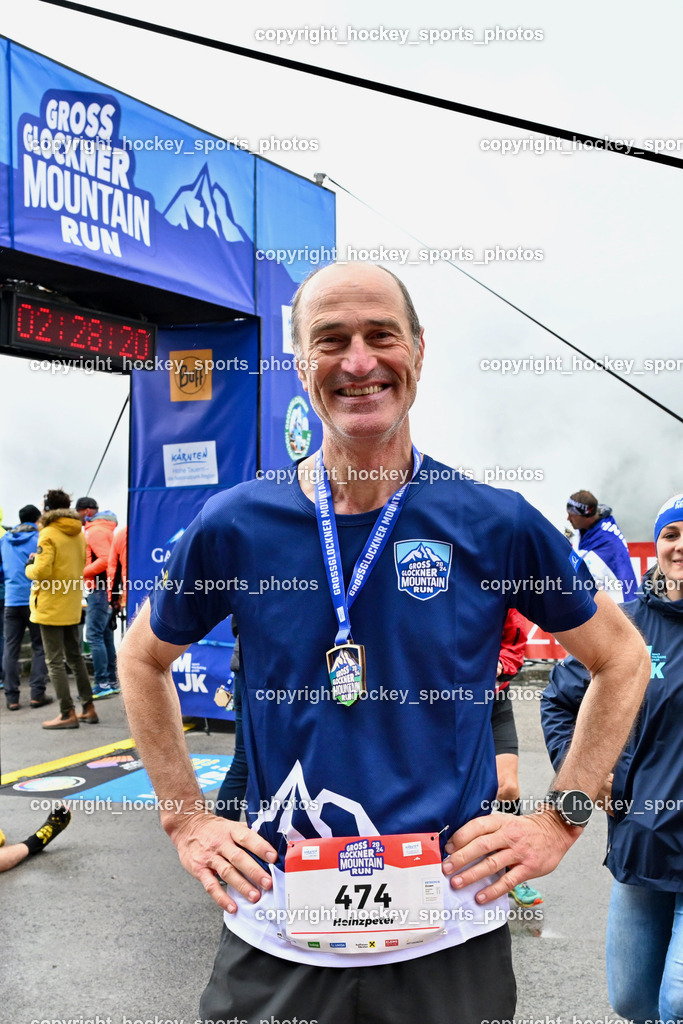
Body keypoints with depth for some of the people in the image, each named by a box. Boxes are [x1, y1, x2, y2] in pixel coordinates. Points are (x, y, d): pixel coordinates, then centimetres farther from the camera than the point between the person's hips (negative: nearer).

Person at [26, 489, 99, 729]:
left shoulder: (48, 534, -15)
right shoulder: (79, 534, 9)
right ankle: (88, 709, 19)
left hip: (50, 607, -7)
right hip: (72, 606, 8)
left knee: (54, 661, -1)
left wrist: (30, 566, -1)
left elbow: (41, 572, -22)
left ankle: (68, 714, 0)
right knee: (75, 657, 16)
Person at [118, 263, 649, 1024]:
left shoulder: (497, 524, -9)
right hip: (274, 937, 1)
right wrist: (187, 818, 3)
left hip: (451, 934, 0)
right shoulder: (235, 525, -7)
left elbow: (621, 659, 5)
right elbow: (143, 658, 10)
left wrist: (558, 819, -2)